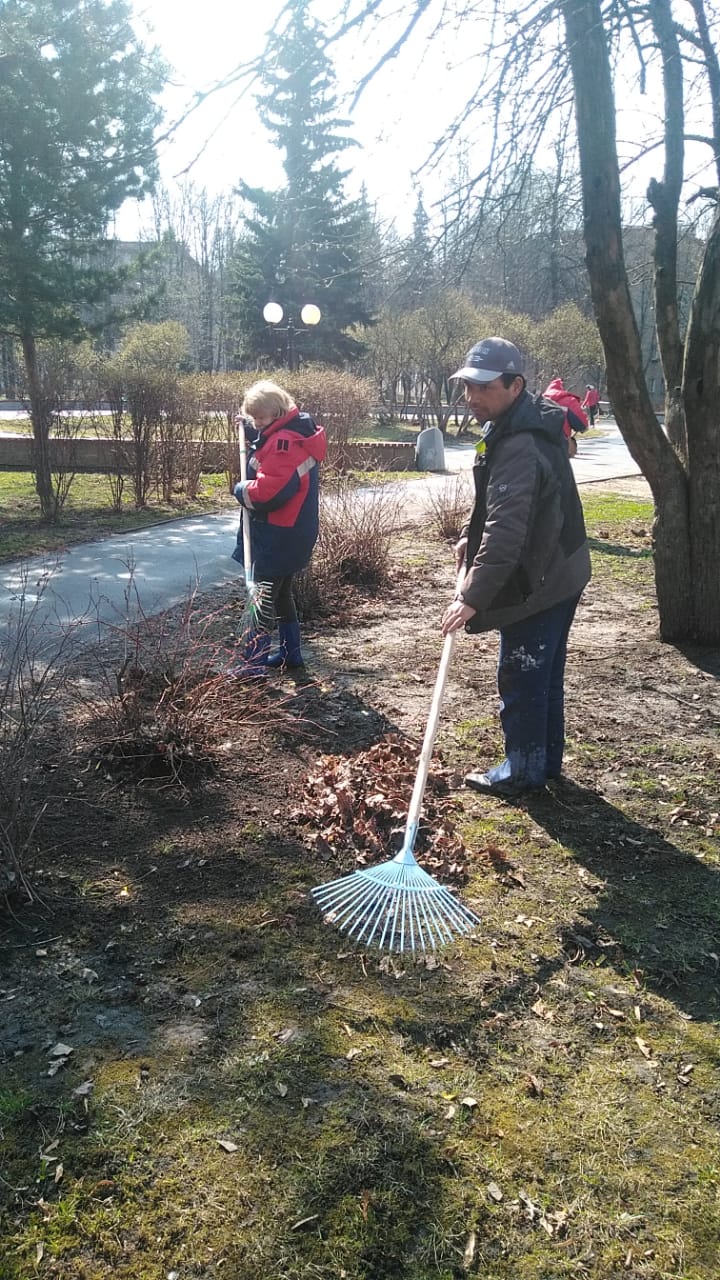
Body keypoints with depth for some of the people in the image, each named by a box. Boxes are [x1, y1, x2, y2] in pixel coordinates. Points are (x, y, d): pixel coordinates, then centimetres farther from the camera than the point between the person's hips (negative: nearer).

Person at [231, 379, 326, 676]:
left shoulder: (284, 442, -22)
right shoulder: (295, 431, 9)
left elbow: (268, 491, -29)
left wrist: (241, 489, -11)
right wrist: (250, 429, 9)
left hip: (278, 535, -10)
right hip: (291, 532, 10)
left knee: (264, 595, -4)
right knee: (281, 591, 19)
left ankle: (254, 662, 1)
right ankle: (291, 652, 29)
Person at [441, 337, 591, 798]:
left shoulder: (519, 447, -27)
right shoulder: (529, 424, 8)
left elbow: (506, 532, -34)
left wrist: (473, 597, -35)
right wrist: (471, 535, 13)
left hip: (536, 584, -10)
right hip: (560, 572, 10)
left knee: (521, 678, 3)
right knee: (546, 673, 20)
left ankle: (523, 772, 17)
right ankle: (547, 760, 33)